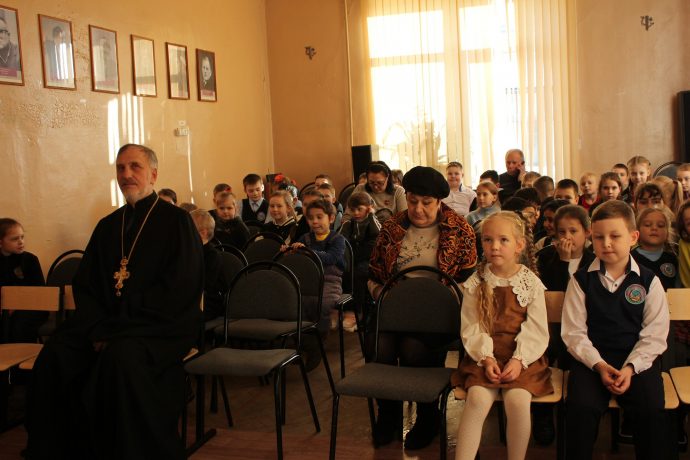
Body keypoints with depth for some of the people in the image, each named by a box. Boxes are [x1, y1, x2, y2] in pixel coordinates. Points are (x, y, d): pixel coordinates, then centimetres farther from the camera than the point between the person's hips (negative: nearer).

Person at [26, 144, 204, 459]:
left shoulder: (176, 221, -1)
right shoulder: (108, 226, 17)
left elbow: (180, 290, -10)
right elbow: (84, 285, 14)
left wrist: (119, 328, -16)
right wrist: (97, 329, -7)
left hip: (163, 326, -5)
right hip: (107, 324, 5)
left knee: (122, 357, -35)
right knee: (54, 356, -21)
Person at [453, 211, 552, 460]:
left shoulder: (531, 283, 1)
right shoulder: (476, 283, 3)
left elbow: (537, 331, -3)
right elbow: (471, 328, -1)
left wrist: (519, 360, -15)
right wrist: (485, 358, -14)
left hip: (522, 357, 0)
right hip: (485, 356, 1)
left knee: (518, 400, -25)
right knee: (478, 399, -24)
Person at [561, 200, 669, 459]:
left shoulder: (648, 281, 4)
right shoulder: (581, 280, 3)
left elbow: (655, 335, 0)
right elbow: (574, 332, 0)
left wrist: (631, 368, -13)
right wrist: (598, 364, -14)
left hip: (638, 360, 1)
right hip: (592, 358, 0)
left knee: (651, 410, -24)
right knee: (581, 407, -25)